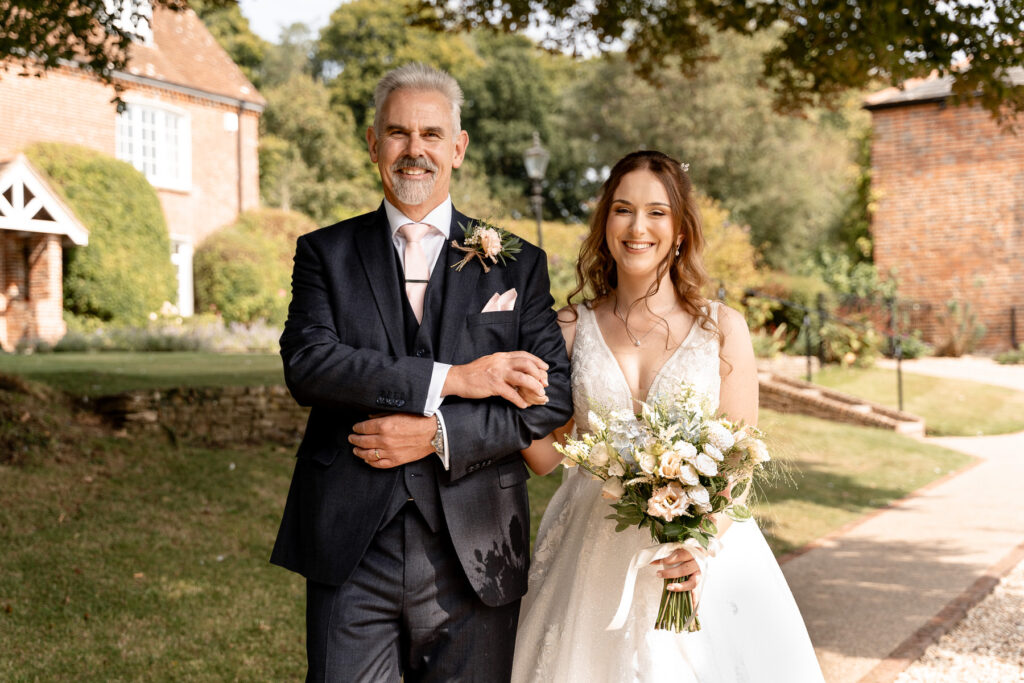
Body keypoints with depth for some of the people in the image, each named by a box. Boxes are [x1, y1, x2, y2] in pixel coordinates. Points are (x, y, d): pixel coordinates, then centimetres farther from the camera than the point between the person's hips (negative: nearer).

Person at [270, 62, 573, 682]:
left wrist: (439, 434, -14)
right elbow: (308, 364, -10)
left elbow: (554, 398, -1)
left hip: (473, 559, 1)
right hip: (350, 555, 0)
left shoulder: (517, 264, 7)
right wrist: (451, 379, -16)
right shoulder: (326, 253, 7)